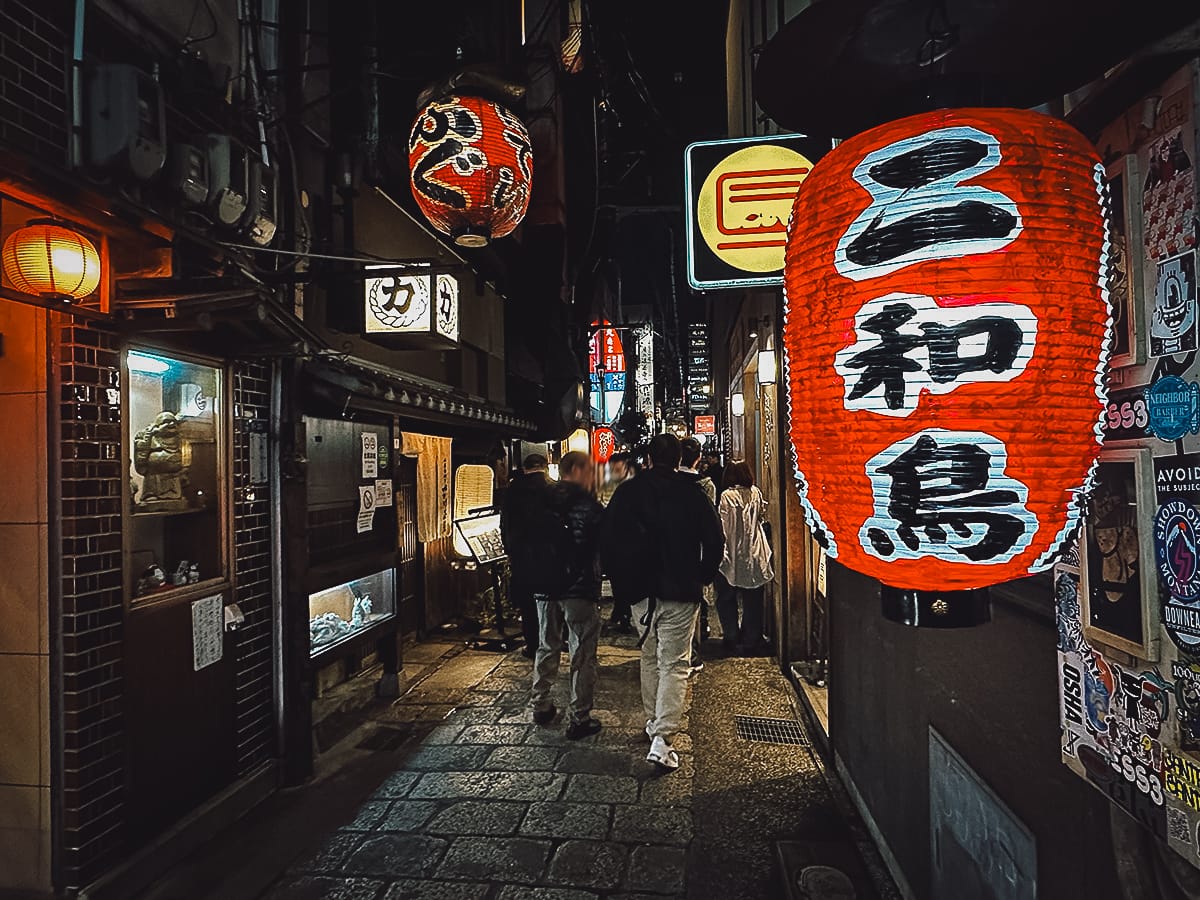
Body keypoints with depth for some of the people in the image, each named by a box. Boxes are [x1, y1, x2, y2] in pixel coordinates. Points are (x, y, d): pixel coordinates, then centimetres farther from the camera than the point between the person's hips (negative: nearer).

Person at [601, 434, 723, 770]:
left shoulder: (627, 492, 0)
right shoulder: (692, 495, -5)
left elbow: (607, 539, 2)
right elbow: (715, 541, -4)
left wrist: (621, 579, 11)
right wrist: (703, 577, 9)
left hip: (640, 591, 3)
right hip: (680, 592, -3)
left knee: (650, 657, 21)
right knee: (674, 664, 0)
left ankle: (653, 721, 31)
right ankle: (662, 737, -8)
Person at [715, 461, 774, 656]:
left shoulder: (727, 496, -14)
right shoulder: (756, 493, -1)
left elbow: (724, 526, -15)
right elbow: (763, 516, 11)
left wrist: (722, 550, -8)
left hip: (733, 555, -4)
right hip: (755, 555, 4)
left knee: (726, 598, 11)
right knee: (753, 600, 12)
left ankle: (732, 638, 13)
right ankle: (751, 640, 18)